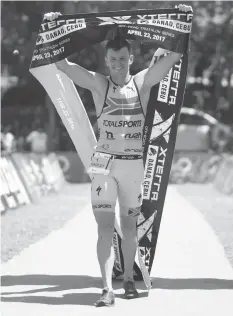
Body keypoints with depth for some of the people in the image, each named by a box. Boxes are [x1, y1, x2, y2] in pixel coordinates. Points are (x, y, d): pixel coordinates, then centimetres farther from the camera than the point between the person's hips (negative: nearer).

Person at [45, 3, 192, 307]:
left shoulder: (143, 82, 2)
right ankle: (107, 289, -11)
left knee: (129, 225, 12)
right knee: (105, 227, -8)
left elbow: (174, 56, -1)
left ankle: (129, 279, 28)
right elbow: (62, 64, -2)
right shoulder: (99, 84, 1)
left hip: (134, 163, 1)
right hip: (104, 162, -1)